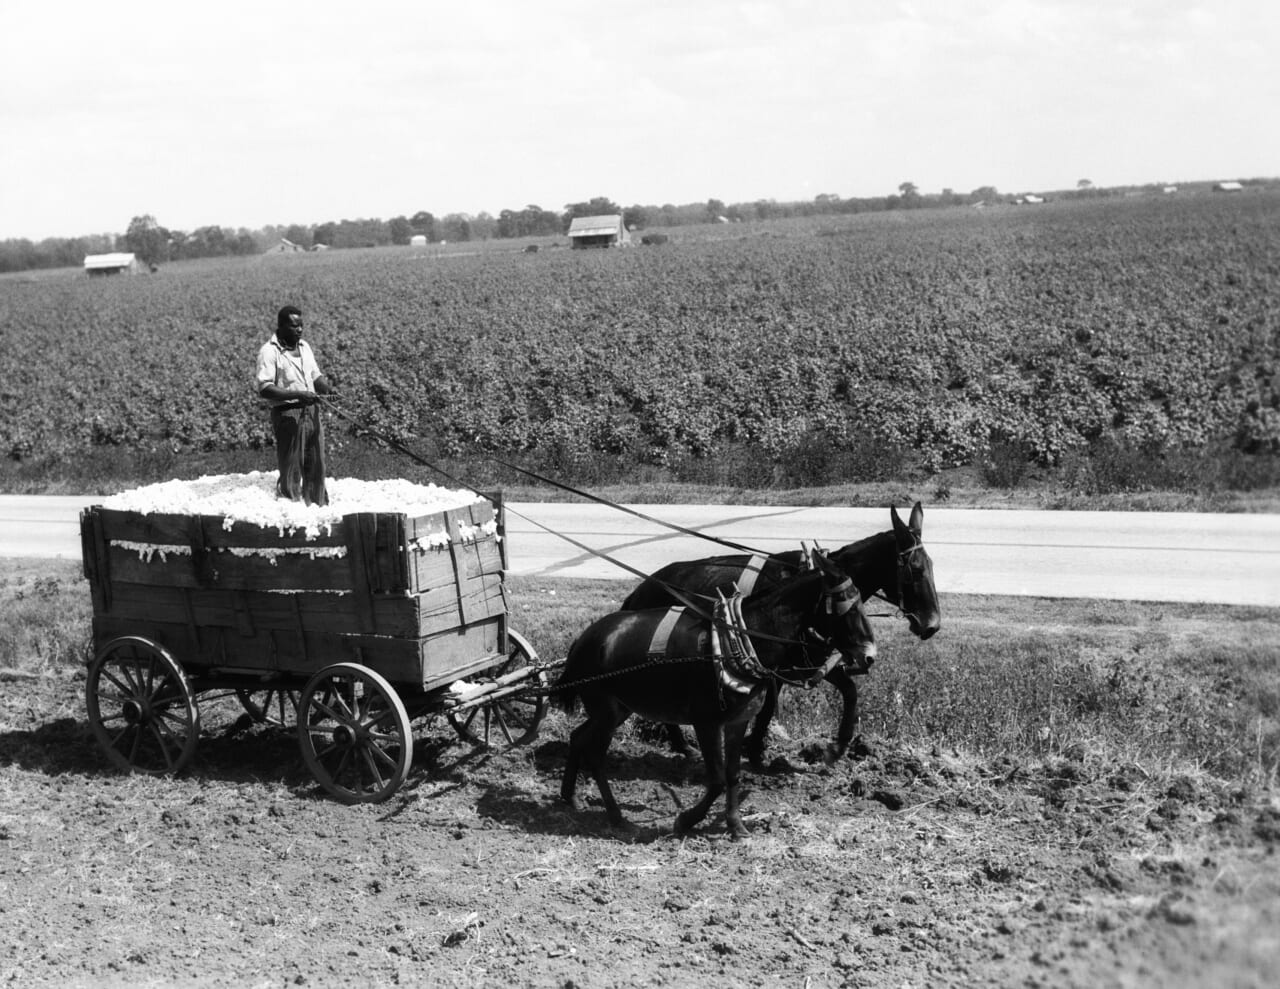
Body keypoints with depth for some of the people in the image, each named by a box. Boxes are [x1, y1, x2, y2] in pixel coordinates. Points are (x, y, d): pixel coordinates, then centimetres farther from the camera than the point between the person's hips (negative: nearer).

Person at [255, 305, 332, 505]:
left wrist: (326, 387, -3)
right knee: (291, 469, -4)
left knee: (316, 466, 11)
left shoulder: (304, 346, 13)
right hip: (287, 414, -7)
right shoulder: (269, 351, -10)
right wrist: (298, 395, -26)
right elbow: (264, 389, -18)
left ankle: (320, 507, 20)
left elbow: (315, 375, 21)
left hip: (311, 411, 7)